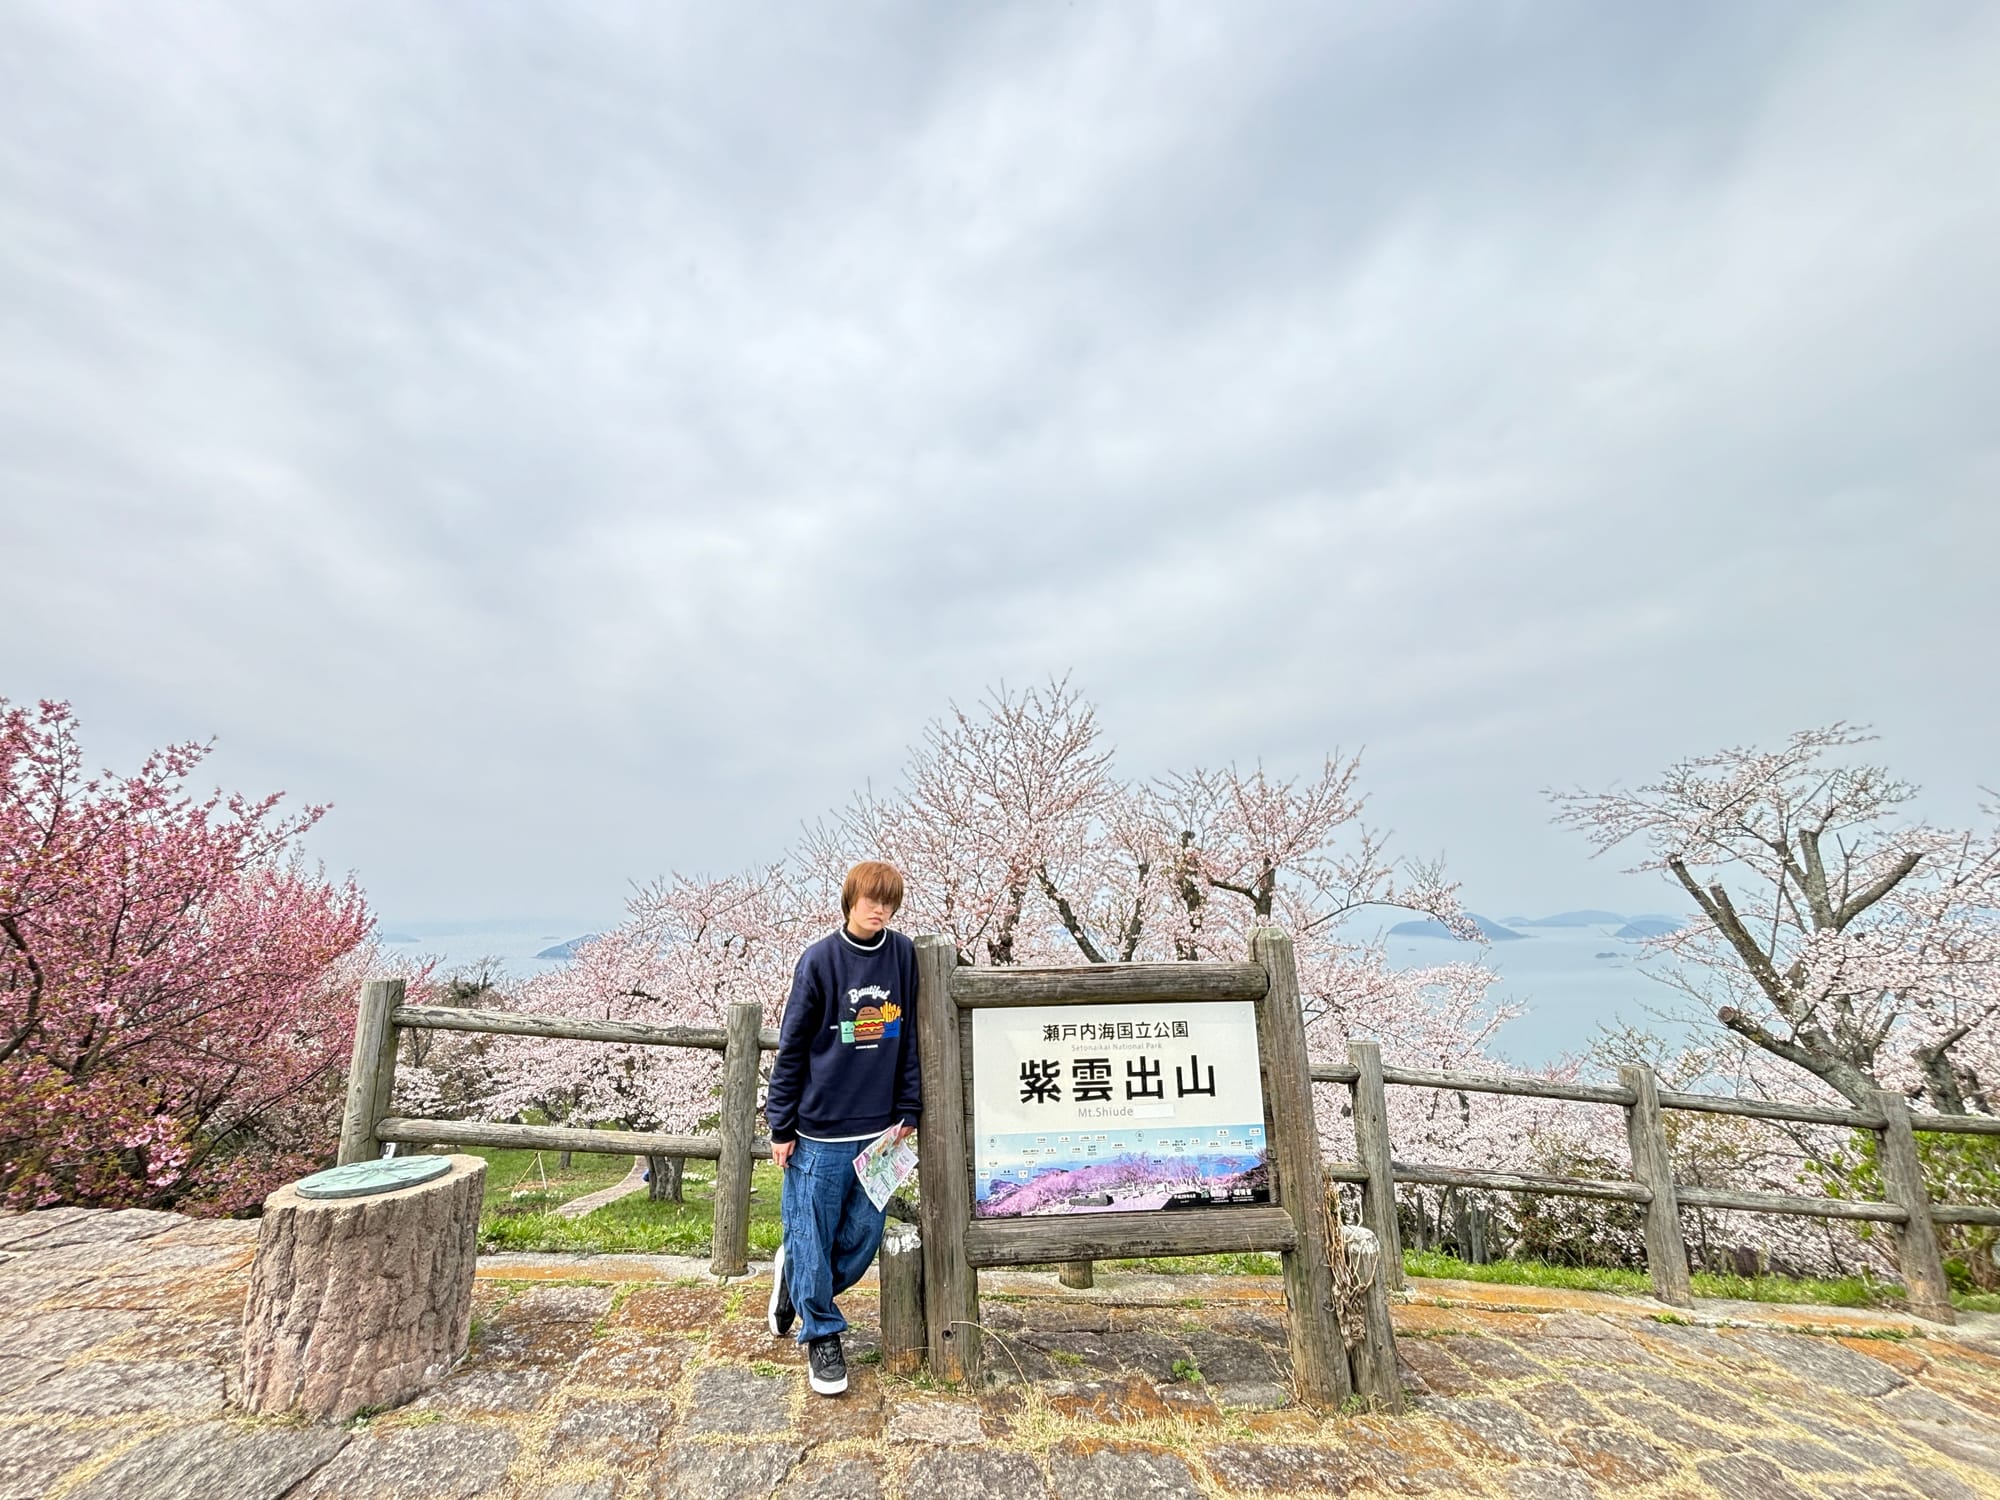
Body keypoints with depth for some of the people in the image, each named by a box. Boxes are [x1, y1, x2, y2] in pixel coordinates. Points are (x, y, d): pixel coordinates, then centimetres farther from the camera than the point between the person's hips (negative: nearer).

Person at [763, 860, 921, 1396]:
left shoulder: (903, 955, -1)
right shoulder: (820, 959, -10)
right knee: (813, 1235, 7)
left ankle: (795, 1277, 40)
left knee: (864, 1233, 12)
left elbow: (909, 1038, 6)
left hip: (879, 1127, 4)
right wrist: (781, 1127, -3)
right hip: (819, 1129, -3)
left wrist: (908, 1111, 5)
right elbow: (792, 1047, -5)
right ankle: (821, 1335, 31)